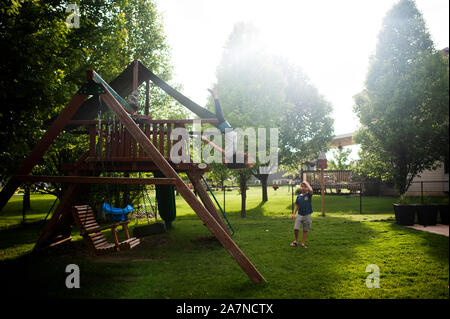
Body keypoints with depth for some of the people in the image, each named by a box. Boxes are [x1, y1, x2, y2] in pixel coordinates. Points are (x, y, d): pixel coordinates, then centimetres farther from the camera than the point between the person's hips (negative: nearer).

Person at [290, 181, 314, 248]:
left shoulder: (309, 195, -3)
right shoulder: (299, 196, 7)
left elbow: (311, 190, -26)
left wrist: (306, 183, -14)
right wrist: (294, 213, 6)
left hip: (307, 215, -2)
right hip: (299, 215, 2)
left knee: (305, 230, 5)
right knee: (296, 229, -8)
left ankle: (303, 243, 17)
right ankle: (296, 241, 15)